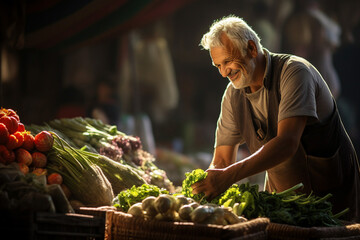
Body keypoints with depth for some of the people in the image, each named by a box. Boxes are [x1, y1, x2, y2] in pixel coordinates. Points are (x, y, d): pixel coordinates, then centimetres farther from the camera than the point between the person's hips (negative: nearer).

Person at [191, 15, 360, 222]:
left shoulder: (295, 72, -19)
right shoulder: (234, 95, 1)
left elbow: (287, 143, -31)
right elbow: (222, 161, 4)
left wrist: (229, 176, -39)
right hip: (281, 197, 5)